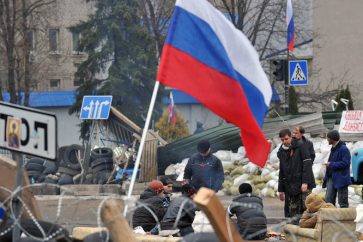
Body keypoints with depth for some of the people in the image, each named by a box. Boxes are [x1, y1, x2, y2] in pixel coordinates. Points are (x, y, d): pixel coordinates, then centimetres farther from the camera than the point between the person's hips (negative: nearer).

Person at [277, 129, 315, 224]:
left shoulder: (300, 146, -3)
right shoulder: (281, 152, 15)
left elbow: (307, 164, -10)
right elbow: (281, 172, 21)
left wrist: (305, 182, -17)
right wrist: (280, 189, 18)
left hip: (303, 185, -5)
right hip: (290, 187, 5)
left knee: (306, 207, -10)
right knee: (292, 212, 1)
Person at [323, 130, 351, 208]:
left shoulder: (343, 149, -15)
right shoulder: (333, 149, 15)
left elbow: (345, 163, -22)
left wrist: (331, 164, -17)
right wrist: (326, 177, 15)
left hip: (340, 179, -9)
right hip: (331, 178, 9)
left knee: (342, 202, -1)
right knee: (328, 199, 8)